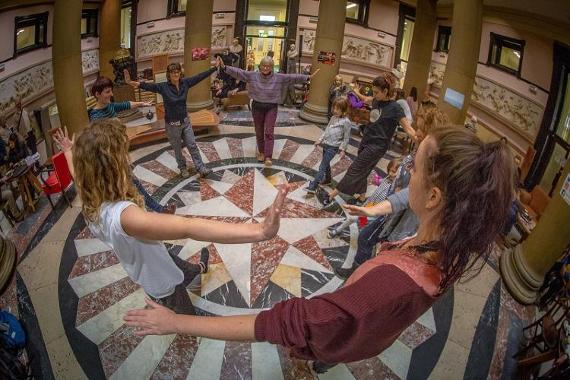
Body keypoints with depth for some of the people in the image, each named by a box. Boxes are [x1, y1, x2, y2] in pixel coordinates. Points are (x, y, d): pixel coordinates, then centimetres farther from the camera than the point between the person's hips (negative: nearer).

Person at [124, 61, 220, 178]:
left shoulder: (185, 83, -5)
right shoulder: (163, 87, -16)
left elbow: (200, 76, -2)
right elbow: (149, 86, -31)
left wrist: (215, 67, -2)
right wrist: (135, 83, -49)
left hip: (185, 121, 3)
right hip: (172, 124, -3)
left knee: (192, 146, 8)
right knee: (177, 149, 14)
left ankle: (201, 169, 15)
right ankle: (183, 168, 34)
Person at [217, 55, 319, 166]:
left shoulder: (279, 78, -5)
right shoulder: (252, 76, -4)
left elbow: (293, 77, -8)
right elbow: (238, 72, -8)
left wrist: (308, 77, -13)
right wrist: (224, 67, -18)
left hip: (271, 108, -1)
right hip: (257, 107, 2)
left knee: (269, 133, -8)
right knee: (259, 132, 12)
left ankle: (268, 157, -8)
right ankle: (261, 152, 31)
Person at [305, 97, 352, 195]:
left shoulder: (346, 122, -12)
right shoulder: (333, 118, 9)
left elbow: (346, 138, -9)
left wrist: (343, 149, -11)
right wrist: (320, 139, 12)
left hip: (333, 147, -7)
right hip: (326, 144, 7)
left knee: (322, 166, -11)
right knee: (326, 164, 21)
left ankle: (312, 187, -14)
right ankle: (327, 179, 44)